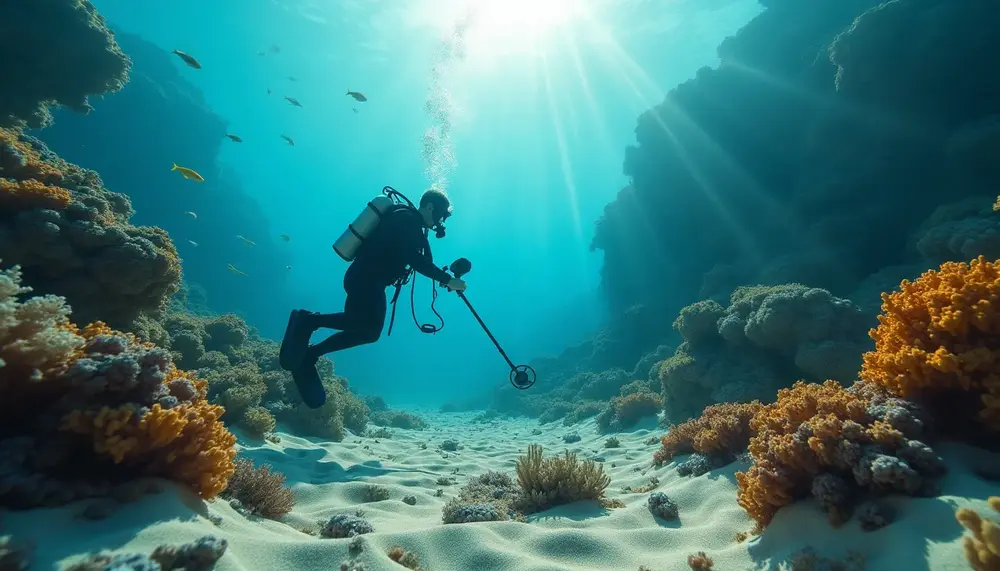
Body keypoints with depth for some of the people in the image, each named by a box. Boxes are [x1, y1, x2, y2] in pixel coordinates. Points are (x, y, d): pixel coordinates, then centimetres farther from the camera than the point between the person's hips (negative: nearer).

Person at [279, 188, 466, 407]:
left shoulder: (413, 226, 22)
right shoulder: (406, 218, -10)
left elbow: (420, 261, 23)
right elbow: (414, 259, -23)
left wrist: (444, 277, 10)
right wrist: (447, 279, -24)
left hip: (371, 281, 10)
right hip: (364, 278, -10)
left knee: (369, 331, 9)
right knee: (368, 324, -26)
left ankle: (308, 355, 13)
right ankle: (308, 320, -12)